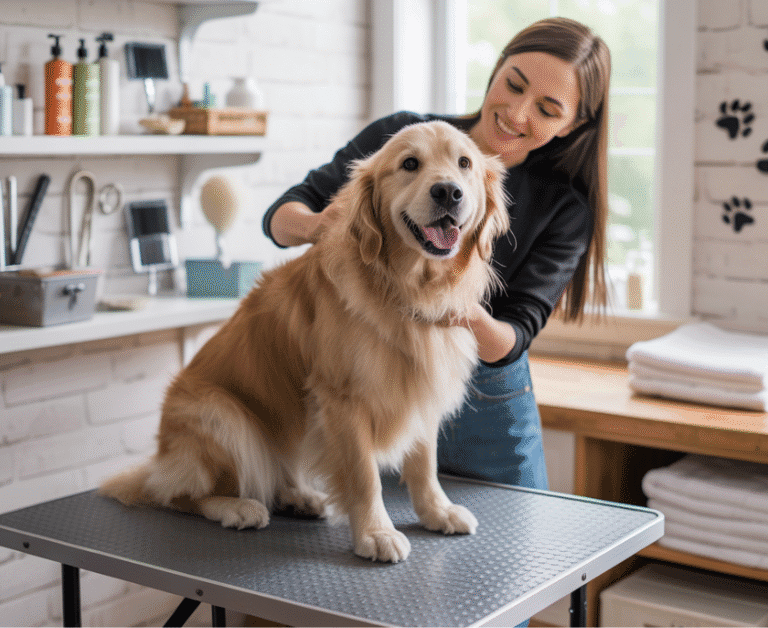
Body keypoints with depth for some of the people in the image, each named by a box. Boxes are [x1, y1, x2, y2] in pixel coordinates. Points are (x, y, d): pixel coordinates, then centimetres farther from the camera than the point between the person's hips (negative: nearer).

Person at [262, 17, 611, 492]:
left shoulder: (565, 208, -10)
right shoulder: (401, 135, -10)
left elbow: (512, 340, -15)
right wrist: (315, 225, -31)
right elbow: (283, 213, -7)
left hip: (488, 408, 1)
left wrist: (475, 320, -37)